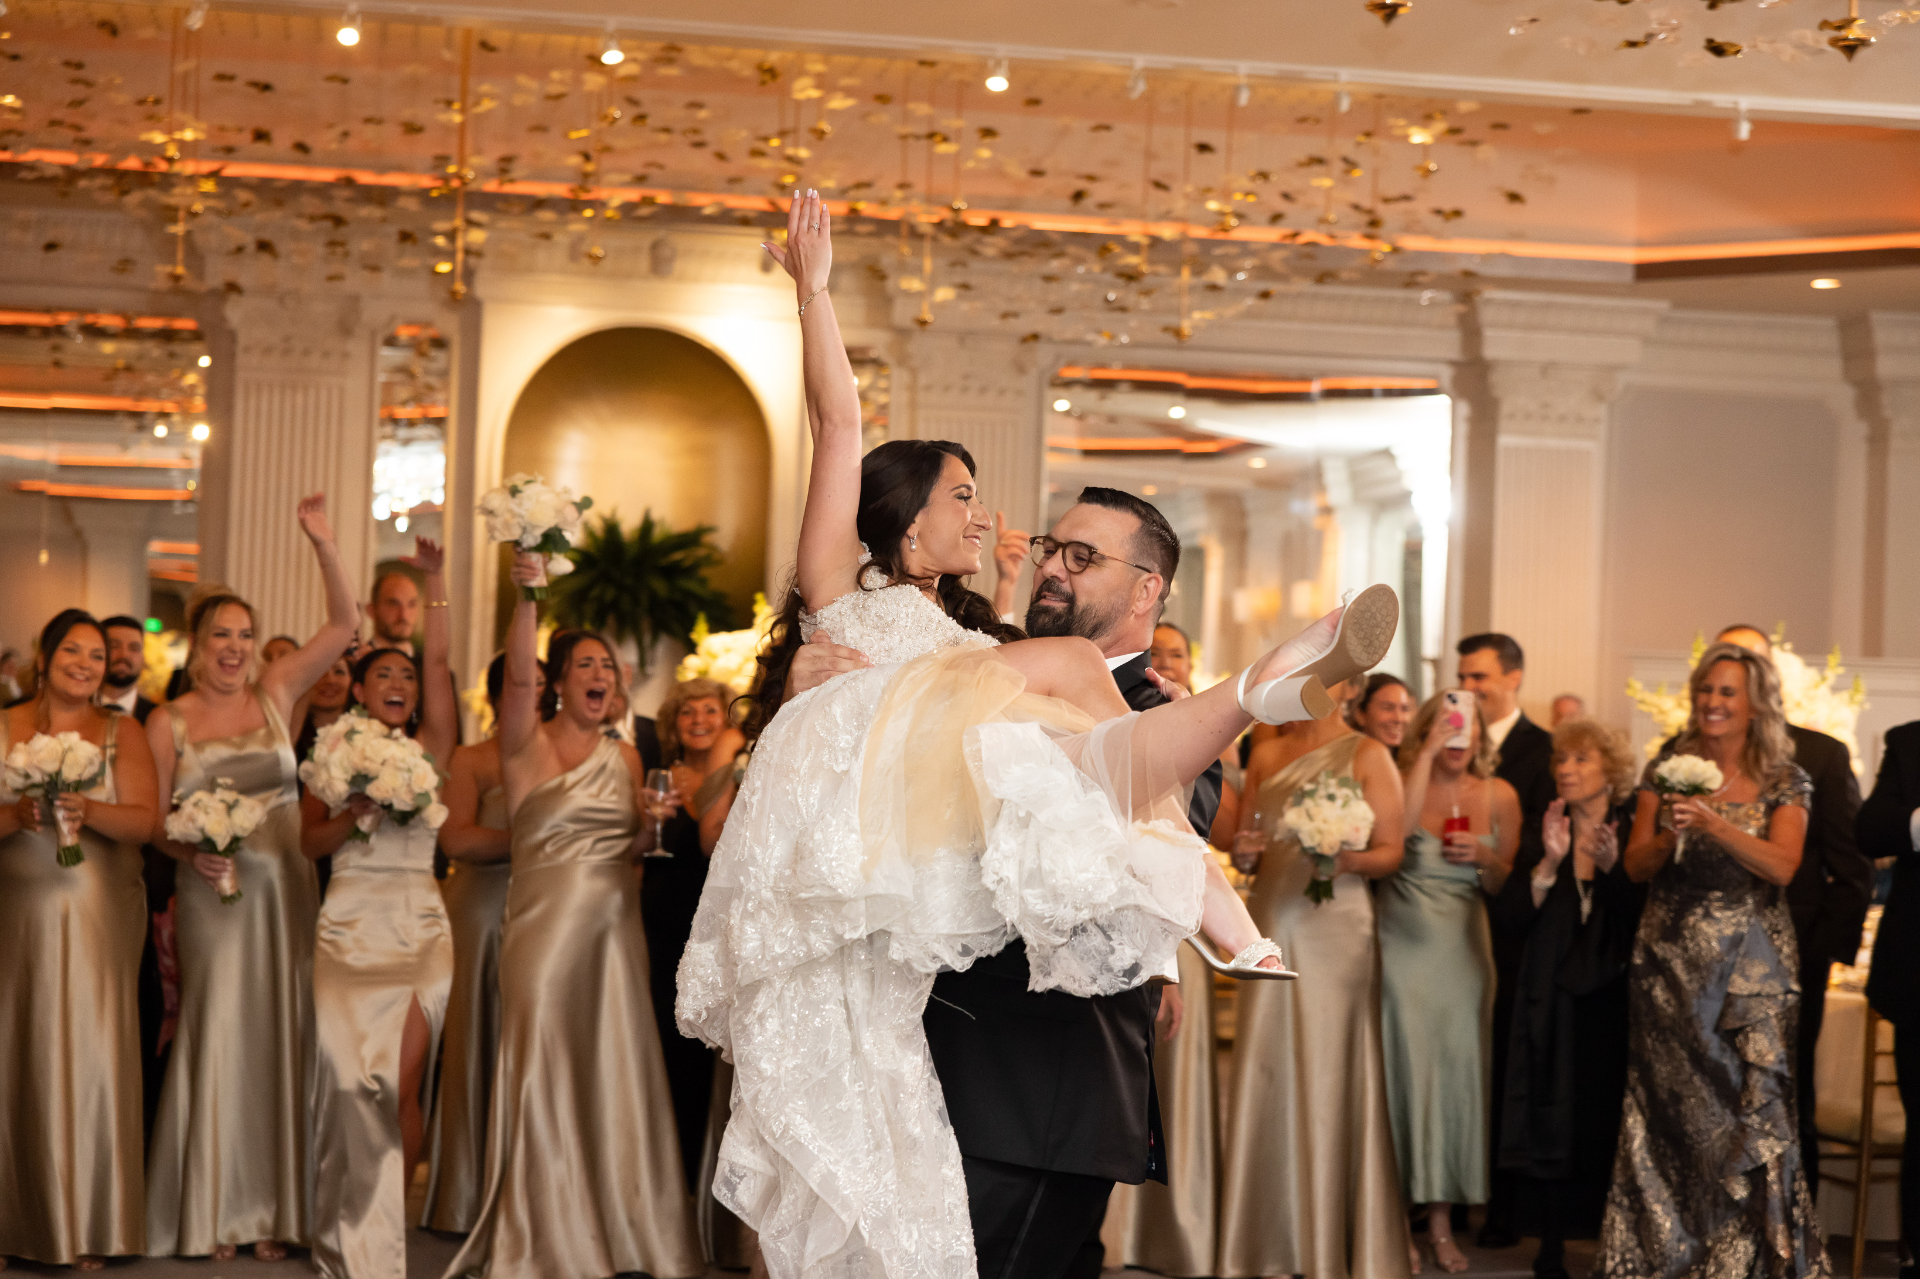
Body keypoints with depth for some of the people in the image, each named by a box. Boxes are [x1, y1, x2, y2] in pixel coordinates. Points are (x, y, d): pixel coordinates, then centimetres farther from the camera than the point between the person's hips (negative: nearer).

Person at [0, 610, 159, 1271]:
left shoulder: (123, 732, 7)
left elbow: (144, 819, -4)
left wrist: (90, 811, -21)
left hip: (99, 913, 0)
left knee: (92, 1050, -5)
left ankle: (91, 1223, 2)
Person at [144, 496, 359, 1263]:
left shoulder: (274, 695, 6)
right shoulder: (168, 723, 2)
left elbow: (343, 625, 0)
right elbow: (152, 820, 1)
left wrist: (323, 544, -11)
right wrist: (190, 851, -18)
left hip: (285, 890, 2)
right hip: (212, 896, -2)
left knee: (278, 1036, 4)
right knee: (217, 1035, 1)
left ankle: (273, 1207, 10)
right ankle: (211, 1212, 10)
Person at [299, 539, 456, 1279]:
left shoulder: (428, 750, 8)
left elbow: (439, 660, -2)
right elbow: (310, 842, 6)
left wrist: (434, 578, -5)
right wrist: (354, 812, -12)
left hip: (418, 930, 0)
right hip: (350, 930, 0)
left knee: (402, 1078, -7)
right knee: (351, 1075, -4)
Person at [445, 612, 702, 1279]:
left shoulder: (625, 757, 11)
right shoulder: (527, 743, -3)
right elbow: (518, 675, -23)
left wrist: (653, 822, -3)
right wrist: (527, 597, -36)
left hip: (613, 926, 4)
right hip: (545, 923, -4)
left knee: (613, 1072, 6)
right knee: (545, 1072, 0)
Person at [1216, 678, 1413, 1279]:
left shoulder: (1367, 755, 2)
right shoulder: (1266, 755, 15)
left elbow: (1390, 852, -2)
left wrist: (1346, 859, -21)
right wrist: (1245, 853, -3)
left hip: (1334, 925, -4)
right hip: (1271, 921, 4)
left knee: (1328, 1078, -5)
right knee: (1263, 1077, 1)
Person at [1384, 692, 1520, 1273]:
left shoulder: (1499, 795, 5)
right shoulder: (1402, 779, -1)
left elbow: (1506, 885, 10)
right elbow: (1397, 830, -22)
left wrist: (1485, 858, -12)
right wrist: (1427, 756, -19)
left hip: (1462, 946, 2)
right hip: (1402, 941, -2)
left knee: (1456, 1069, 1)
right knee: (1406, 1067, -3)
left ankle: (1442, 1219, 9)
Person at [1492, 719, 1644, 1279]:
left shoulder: (1633, 834, 1)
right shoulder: (1546, 833, 8)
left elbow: (1647, 913, -8)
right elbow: (1513, 911, -2)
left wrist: (1611, 867, -21)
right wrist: (1550, 861, -15)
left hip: (1614, 999, -2)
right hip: (1554, 999, 2)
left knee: (1612, 1125, -3)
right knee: (1551, 1126, -1)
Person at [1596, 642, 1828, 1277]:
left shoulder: (1786, 783, 3)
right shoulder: (1667, 770, 8)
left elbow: (1782, 867, -11)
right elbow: (1636, 864, 5)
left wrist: (1715, 825, -23)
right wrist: (1669, 835, -15)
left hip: (1751, 965, -2)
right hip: (1669, 958, 2)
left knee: (1753, 1103, -9)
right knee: (1667, 1106, 0)